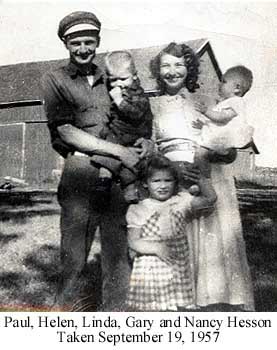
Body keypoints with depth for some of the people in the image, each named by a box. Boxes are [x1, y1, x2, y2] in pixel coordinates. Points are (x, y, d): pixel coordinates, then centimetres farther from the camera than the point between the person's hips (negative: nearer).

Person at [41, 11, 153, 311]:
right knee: (73, 258, -2)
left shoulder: (109, 80, 20)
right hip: (81, 172, -4)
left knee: (118, 255, 5)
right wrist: (120, 151, -10)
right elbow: (68, 132, -4)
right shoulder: (54, 80, 6)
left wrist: (143, 141, -1)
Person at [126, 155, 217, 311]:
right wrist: (156, 248, -21)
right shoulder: (138, 210, 0)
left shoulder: (181, 202, 4)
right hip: (148, 273, -1)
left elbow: (210, 198, -6)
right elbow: (133, 242, -7)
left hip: (177, 273, 1)